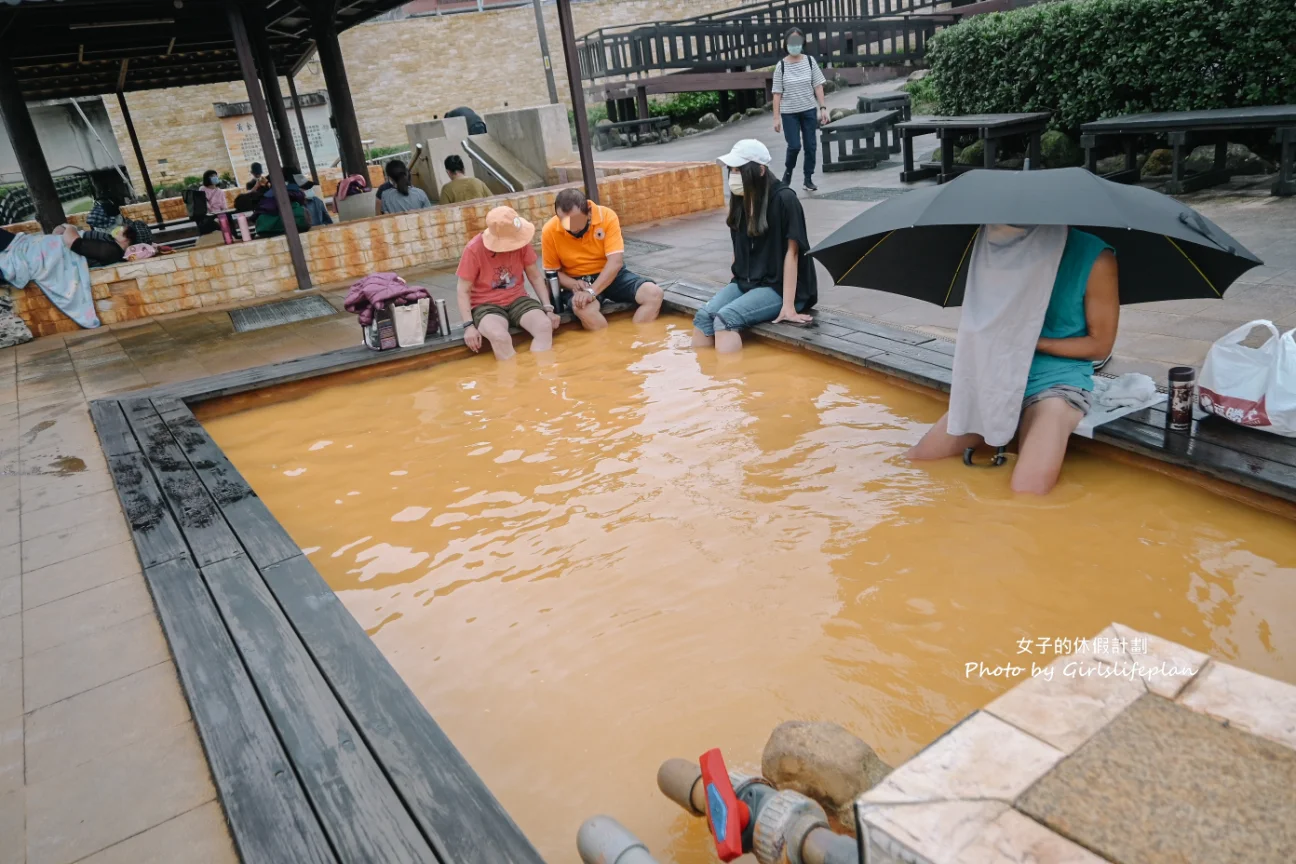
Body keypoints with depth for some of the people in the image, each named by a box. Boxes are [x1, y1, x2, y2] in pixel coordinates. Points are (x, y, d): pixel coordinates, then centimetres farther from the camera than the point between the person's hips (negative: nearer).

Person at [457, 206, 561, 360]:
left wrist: (548, 308, -5)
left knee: (545, 326, -26)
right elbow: (464, 291, -10)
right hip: (486, 305, -3)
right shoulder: (474, 249, -15)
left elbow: (535, 276, 5)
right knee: (500, 337, -36)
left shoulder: (520, 241, -6)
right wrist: (469, 325, -22)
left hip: (517, 299, 4)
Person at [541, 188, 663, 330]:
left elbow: (616, 262, -22)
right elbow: (552, 271, -1)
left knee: (654, 293, -23)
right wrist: (574, 284, -22)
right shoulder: (550, 231, -13)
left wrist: (591, 291, -34)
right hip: (579, 282, -1)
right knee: (583, 309, -37)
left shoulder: (606, 216, -16)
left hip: (611, 276, 2)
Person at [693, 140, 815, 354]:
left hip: (777, 287, -6)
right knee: (703, 315, -18)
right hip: (745, 283, 6)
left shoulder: (784, 199, -14)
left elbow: (791, 253, -15)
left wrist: (788, 305, -18)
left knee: (725, 318, -28)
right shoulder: (741, 199, 6)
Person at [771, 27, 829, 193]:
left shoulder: (810, 61, 1)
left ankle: (809, 179, 15)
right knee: (794, 146, -8)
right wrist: (776, 117, -8)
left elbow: (818, 86, 3)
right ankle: (788, 172, 20)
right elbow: (777, 93, -4)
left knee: (811, 146, 3)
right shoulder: (781, 66, -4)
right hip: (789, 113, -2)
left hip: (809, 110, 2)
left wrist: (823, 108, -5)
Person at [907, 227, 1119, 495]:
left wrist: (1031, 340, -15)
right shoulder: (1002, 247, -2)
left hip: (1057, 381, -4)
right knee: (916, 462, -8)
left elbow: (1100, 346, -6)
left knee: (1026, 494, -28)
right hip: (997, 375, 5)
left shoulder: (1094, 258, -14)